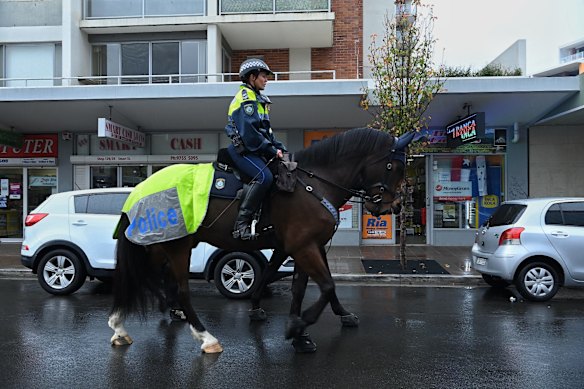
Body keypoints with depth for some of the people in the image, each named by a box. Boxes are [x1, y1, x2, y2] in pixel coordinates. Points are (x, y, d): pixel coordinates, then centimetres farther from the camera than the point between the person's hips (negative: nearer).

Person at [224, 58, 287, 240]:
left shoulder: (257, 98, 24)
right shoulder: (246, 96, -8)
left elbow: (267, 130, 22)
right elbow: (249, 132, -19)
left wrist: (279, 148, 9)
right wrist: (271, 150, -15)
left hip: (253, 150, 10)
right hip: (242, 149, -10)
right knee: (264, 176, -31)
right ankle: (242, 223, -28)